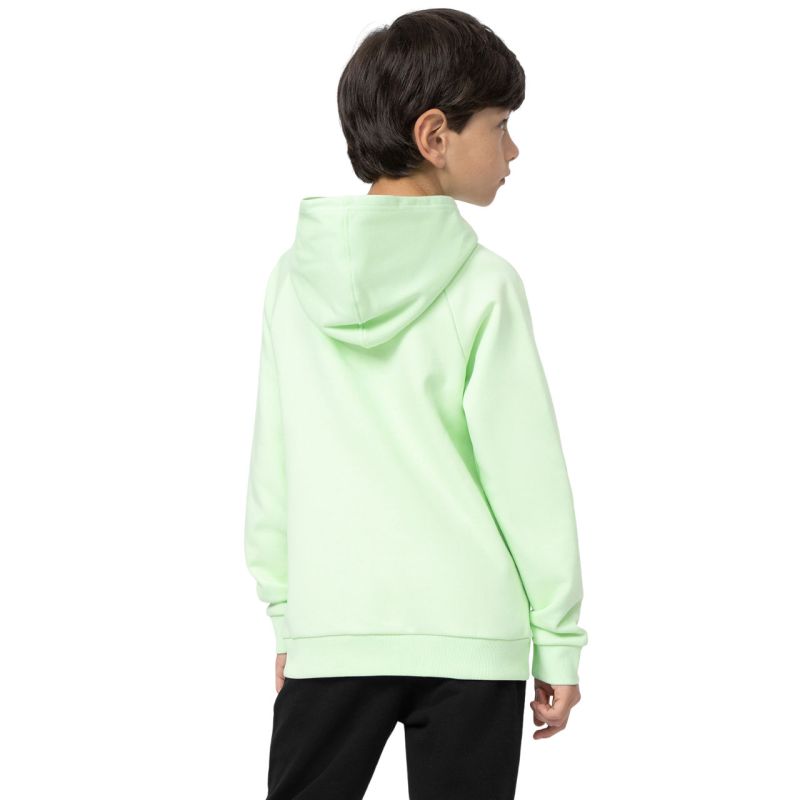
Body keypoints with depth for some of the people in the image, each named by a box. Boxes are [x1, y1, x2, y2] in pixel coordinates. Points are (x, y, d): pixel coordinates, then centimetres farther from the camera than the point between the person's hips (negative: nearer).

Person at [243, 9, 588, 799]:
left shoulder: (294, 276, 3)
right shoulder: (484, 284, -7)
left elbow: (271, 467, 6)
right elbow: (526, 473, -6)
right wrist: (559, 639, 2)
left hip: (333, 628, 3)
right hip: (472, 631, -2)